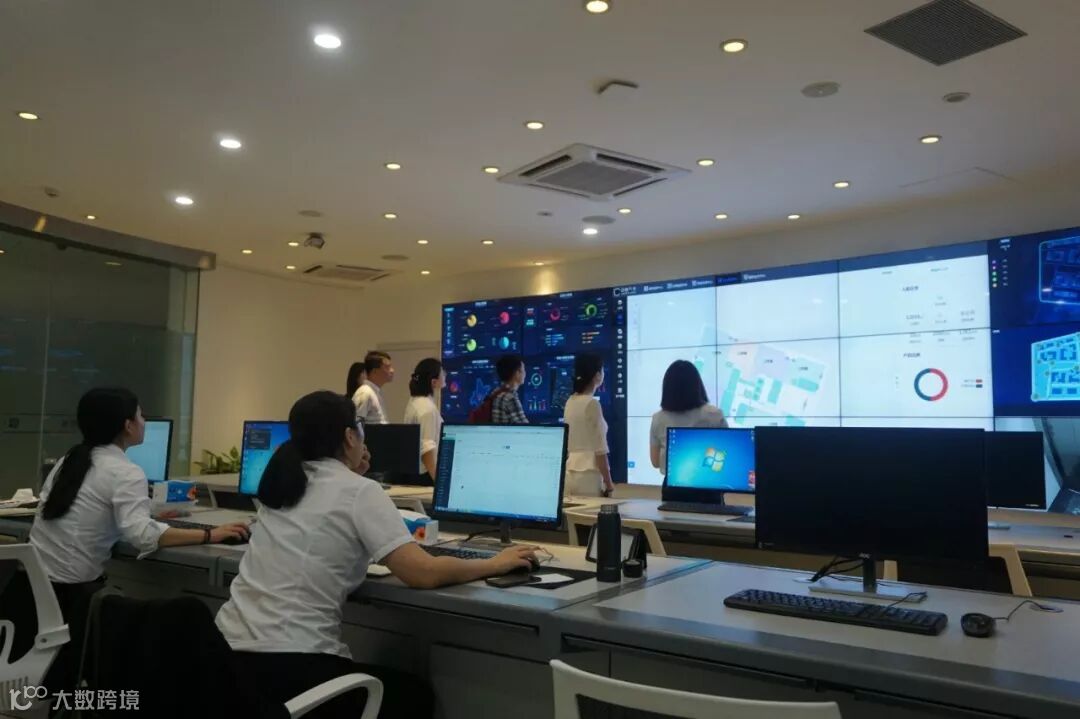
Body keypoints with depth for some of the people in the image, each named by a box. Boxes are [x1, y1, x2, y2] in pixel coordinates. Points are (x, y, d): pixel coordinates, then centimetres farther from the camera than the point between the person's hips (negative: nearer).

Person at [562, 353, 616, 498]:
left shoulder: (570, 402, 9)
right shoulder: (592, 403, -12)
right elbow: (600, 449, -13)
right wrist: (608, 483, -6)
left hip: (569, 473, 7)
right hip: (588, 475, -7)